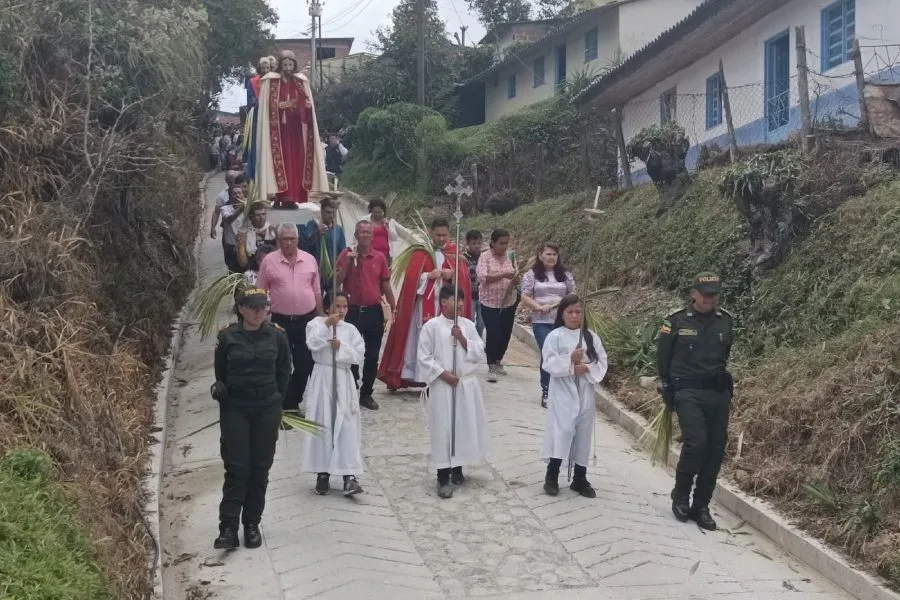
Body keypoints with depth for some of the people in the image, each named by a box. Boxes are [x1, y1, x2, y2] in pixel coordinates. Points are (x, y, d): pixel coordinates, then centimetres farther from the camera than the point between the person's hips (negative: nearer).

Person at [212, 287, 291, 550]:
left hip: (267, 411, 1)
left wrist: (274, 399, 9)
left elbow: (284, 372, 8)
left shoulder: (277, 336, -2)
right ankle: (228, 528, -1)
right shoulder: (227, 337, -4)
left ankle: (252, 524, 18)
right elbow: (220, 372, 7)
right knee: (237, 469, -4)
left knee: (260, 468, 7)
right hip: (235, 410, -1)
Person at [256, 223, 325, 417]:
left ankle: (294, 400, 25)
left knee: (306, 364, 8)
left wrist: (320, 315, 8)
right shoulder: (269, 261, -4)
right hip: (281, 320, -2)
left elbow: (316, 291, 9)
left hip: (307, 319, 3)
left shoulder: (309, 260, 4)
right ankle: (286, 404, 15)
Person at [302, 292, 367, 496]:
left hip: (343, 380, 2)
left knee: (347, 427, -3)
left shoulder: (350, 329, 6)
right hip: (322, 379, -2)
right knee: (322, 425, 4)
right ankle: (322, 474, 14)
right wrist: (326, 325, -27)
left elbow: (358, 355, -2)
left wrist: (341, 347, -15)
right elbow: (313, 344, -19)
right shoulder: (317, 323, 0)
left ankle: (349, 475, -4)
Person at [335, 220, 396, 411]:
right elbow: (337, 282, -4)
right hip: (352, 310, -2)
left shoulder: (380, 257, 4)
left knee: (372, 356, 6)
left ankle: (366, 394, 17)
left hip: (374, 311, 2)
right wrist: (347, 262, -14)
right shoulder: (346, 255, 1)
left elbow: (386, 285, 8)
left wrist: (394, 309, 5)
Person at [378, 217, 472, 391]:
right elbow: (411, 277, -4)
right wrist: (429, 276, -18)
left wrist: (453, 274, -13)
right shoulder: (421, 252, 1)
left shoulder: (454, 252, 9)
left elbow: (464, 276, 5)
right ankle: (422, 376, 5)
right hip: (425, 303, -2)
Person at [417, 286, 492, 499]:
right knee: (443, 429, -3)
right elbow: (424, 358, -6)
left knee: (465, 427, 10)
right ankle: (443, 478, 3)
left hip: (467, 384, 4)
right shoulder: (432, 326, -6)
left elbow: (479, 354, 2)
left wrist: (462, 339, -11)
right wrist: (444, 374, -14)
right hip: (442, 386, -4)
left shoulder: (468, 325, 5)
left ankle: (457, 469, 27)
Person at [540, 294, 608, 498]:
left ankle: (580, 479, 19)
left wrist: (587, 368, -14)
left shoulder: (591, 337, 5)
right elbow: (549, 364, -12)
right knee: (562, 430, -10)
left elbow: (602, 363, 3)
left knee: (583, 433, 9)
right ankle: (551, 477, 3)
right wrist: (569, 360, -22)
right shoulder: (555, 336, -5)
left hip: (585, 393, 4)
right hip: (563, 393, -4)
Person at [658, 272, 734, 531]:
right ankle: (680, 496, 4)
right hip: (688, 392, -4)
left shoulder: (726, 321, 5)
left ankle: (701, 505, 15)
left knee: (716, 448, 2)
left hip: (718, 392, 4)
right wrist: (669, 389, 1)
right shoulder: (676, 321, -6)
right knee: (696, 442, -18)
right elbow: (663, 357, 1)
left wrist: (724, 382, 12)